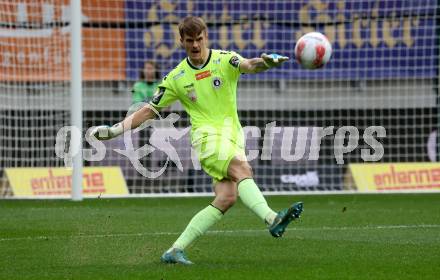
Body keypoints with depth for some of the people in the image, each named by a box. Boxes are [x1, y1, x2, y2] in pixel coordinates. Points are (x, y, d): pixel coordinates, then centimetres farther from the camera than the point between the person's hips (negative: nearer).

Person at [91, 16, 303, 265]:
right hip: (207, 135, -2)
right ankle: (272, 219, -50)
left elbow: (248, 65, -20)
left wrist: (266, 62, -44)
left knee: (227, 198, -13)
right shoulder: (176, 78, 6)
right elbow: (150, 111, 12)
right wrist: (114, 130, 2)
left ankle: (175, 251, -8)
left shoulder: (224, 60, 2)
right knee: (242, 169, -30)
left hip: (233, 136, 2)